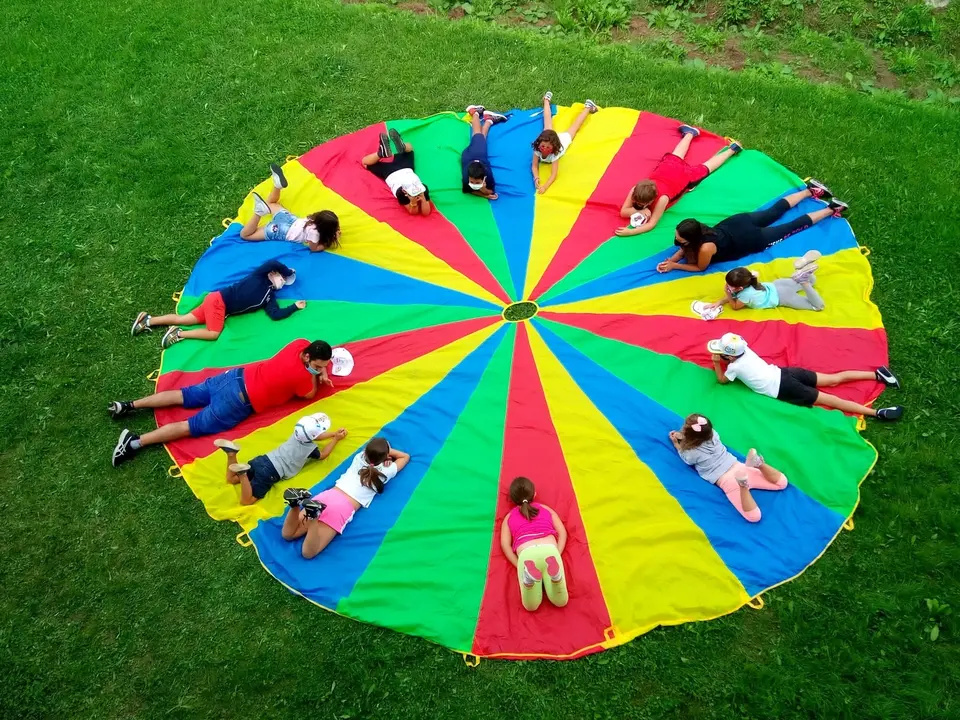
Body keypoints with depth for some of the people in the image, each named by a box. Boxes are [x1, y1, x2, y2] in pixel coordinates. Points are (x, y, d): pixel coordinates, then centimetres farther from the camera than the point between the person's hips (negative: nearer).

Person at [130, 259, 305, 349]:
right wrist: (288, 272, -6)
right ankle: (179, 334, -8)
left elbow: (276, 315, -6)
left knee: (184, 319, 5)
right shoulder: (259, 276, -5)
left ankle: (148, 320, 10)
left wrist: (295, 307, -4)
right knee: (213, 333, -18)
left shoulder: (269, 297, 10)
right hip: (218, 300, -7)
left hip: (223, 308, 7)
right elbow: (273, 263, -23)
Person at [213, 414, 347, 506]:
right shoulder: (310, 448, -4)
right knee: (246, 501, -11)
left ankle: (231, 452, -10)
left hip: (263, 460, 7)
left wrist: (334, 433, 36)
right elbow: (323, 455, 18)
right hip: (271, 472, -7)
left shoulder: (297, 434, 13)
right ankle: (242, 472, -35)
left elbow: (314, 436, 34)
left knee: (232, 479, 17)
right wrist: (335, 439, 26)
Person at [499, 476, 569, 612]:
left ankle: (529, 574, -40)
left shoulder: (509, 517, 29)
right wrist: (557, 556, 13)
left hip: (526, 554, 0)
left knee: (531, 606, -8)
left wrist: (519, 566, 10)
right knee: (561, 602, -7)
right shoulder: (546, 509, 33)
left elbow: (505, 544, 15)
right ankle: (554, 571, -40)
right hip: (549, 549, 1)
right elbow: (562, 532, 22)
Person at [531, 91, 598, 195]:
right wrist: (536, 178, -53)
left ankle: (588, 106, 46)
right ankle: (547, 99, 55)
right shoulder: (537, 149, -42)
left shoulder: (555, 154, -48)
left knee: (574, 127, 24)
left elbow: (554, 174, -52)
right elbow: (535, 166, -33)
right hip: (548, 135, 2)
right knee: (548, 120, 29)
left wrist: (545, 187, -68)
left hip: (563, 138, -2)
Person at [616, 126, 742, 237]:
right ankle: (690, 133, 60)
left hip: (685, 174, -4)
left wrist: (630, 231, -58)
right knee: (676, 157, 36)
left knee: (705, 168, 23)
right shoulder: (636, 191, -36)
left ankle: (732, 149, 44)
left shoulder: (662, 198, -46)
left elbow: (651, 224, -45)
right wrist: (641, 211, -47)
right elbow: (623, 212, -31)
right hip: (667, 165, 4)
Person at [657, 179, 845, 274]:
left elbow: (700, 268, -22)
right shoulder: (696, 233, -20)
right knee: (776, 210, 27)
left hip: (753, 239, -5)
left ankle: (831, 209, 28)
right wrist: (671, 259, -18)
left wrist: (674, 266, -25)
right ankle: (810, 190, 44)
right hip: (737, 222, 5)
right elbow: (686, 250, -1)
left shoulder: (706, 248, -39)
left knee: (794, 227, 14)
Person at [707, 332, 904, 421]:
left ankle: (876, 413, -14)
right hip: (784, 373, 7)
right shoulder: (744, 350, 7)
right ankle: (877, 374, 8)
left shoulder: (734, 366, -13)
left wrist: (716, 364, 8)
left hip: (783, 390, -7)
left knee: (828, 399, -10)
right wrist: (720, 356, 19)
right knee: (834, 379, 12)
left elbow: (722, 380, 6)